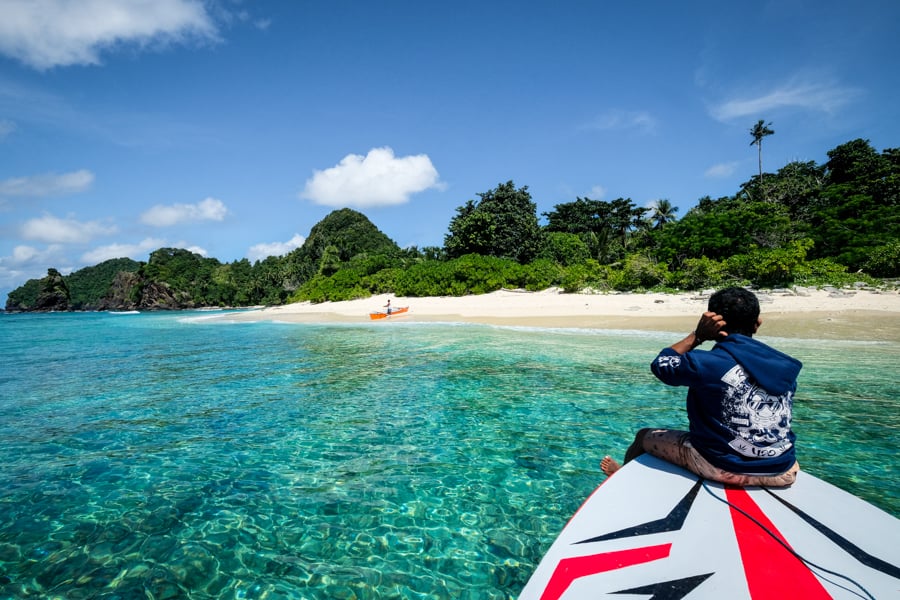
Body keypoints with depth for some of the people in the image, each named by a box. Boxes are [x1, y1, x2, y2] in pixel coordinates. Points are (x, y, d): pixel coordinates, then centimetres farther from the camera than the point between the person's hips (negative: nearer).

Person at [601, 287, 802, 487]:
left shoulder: (711, 363, -19)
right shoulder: (784, 366, -2)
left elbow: (660, 365, -4)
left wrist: (697, 336, -1)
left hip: (727, 469, -6)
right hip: (784, 473, 6)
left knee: (644, 436, 15)